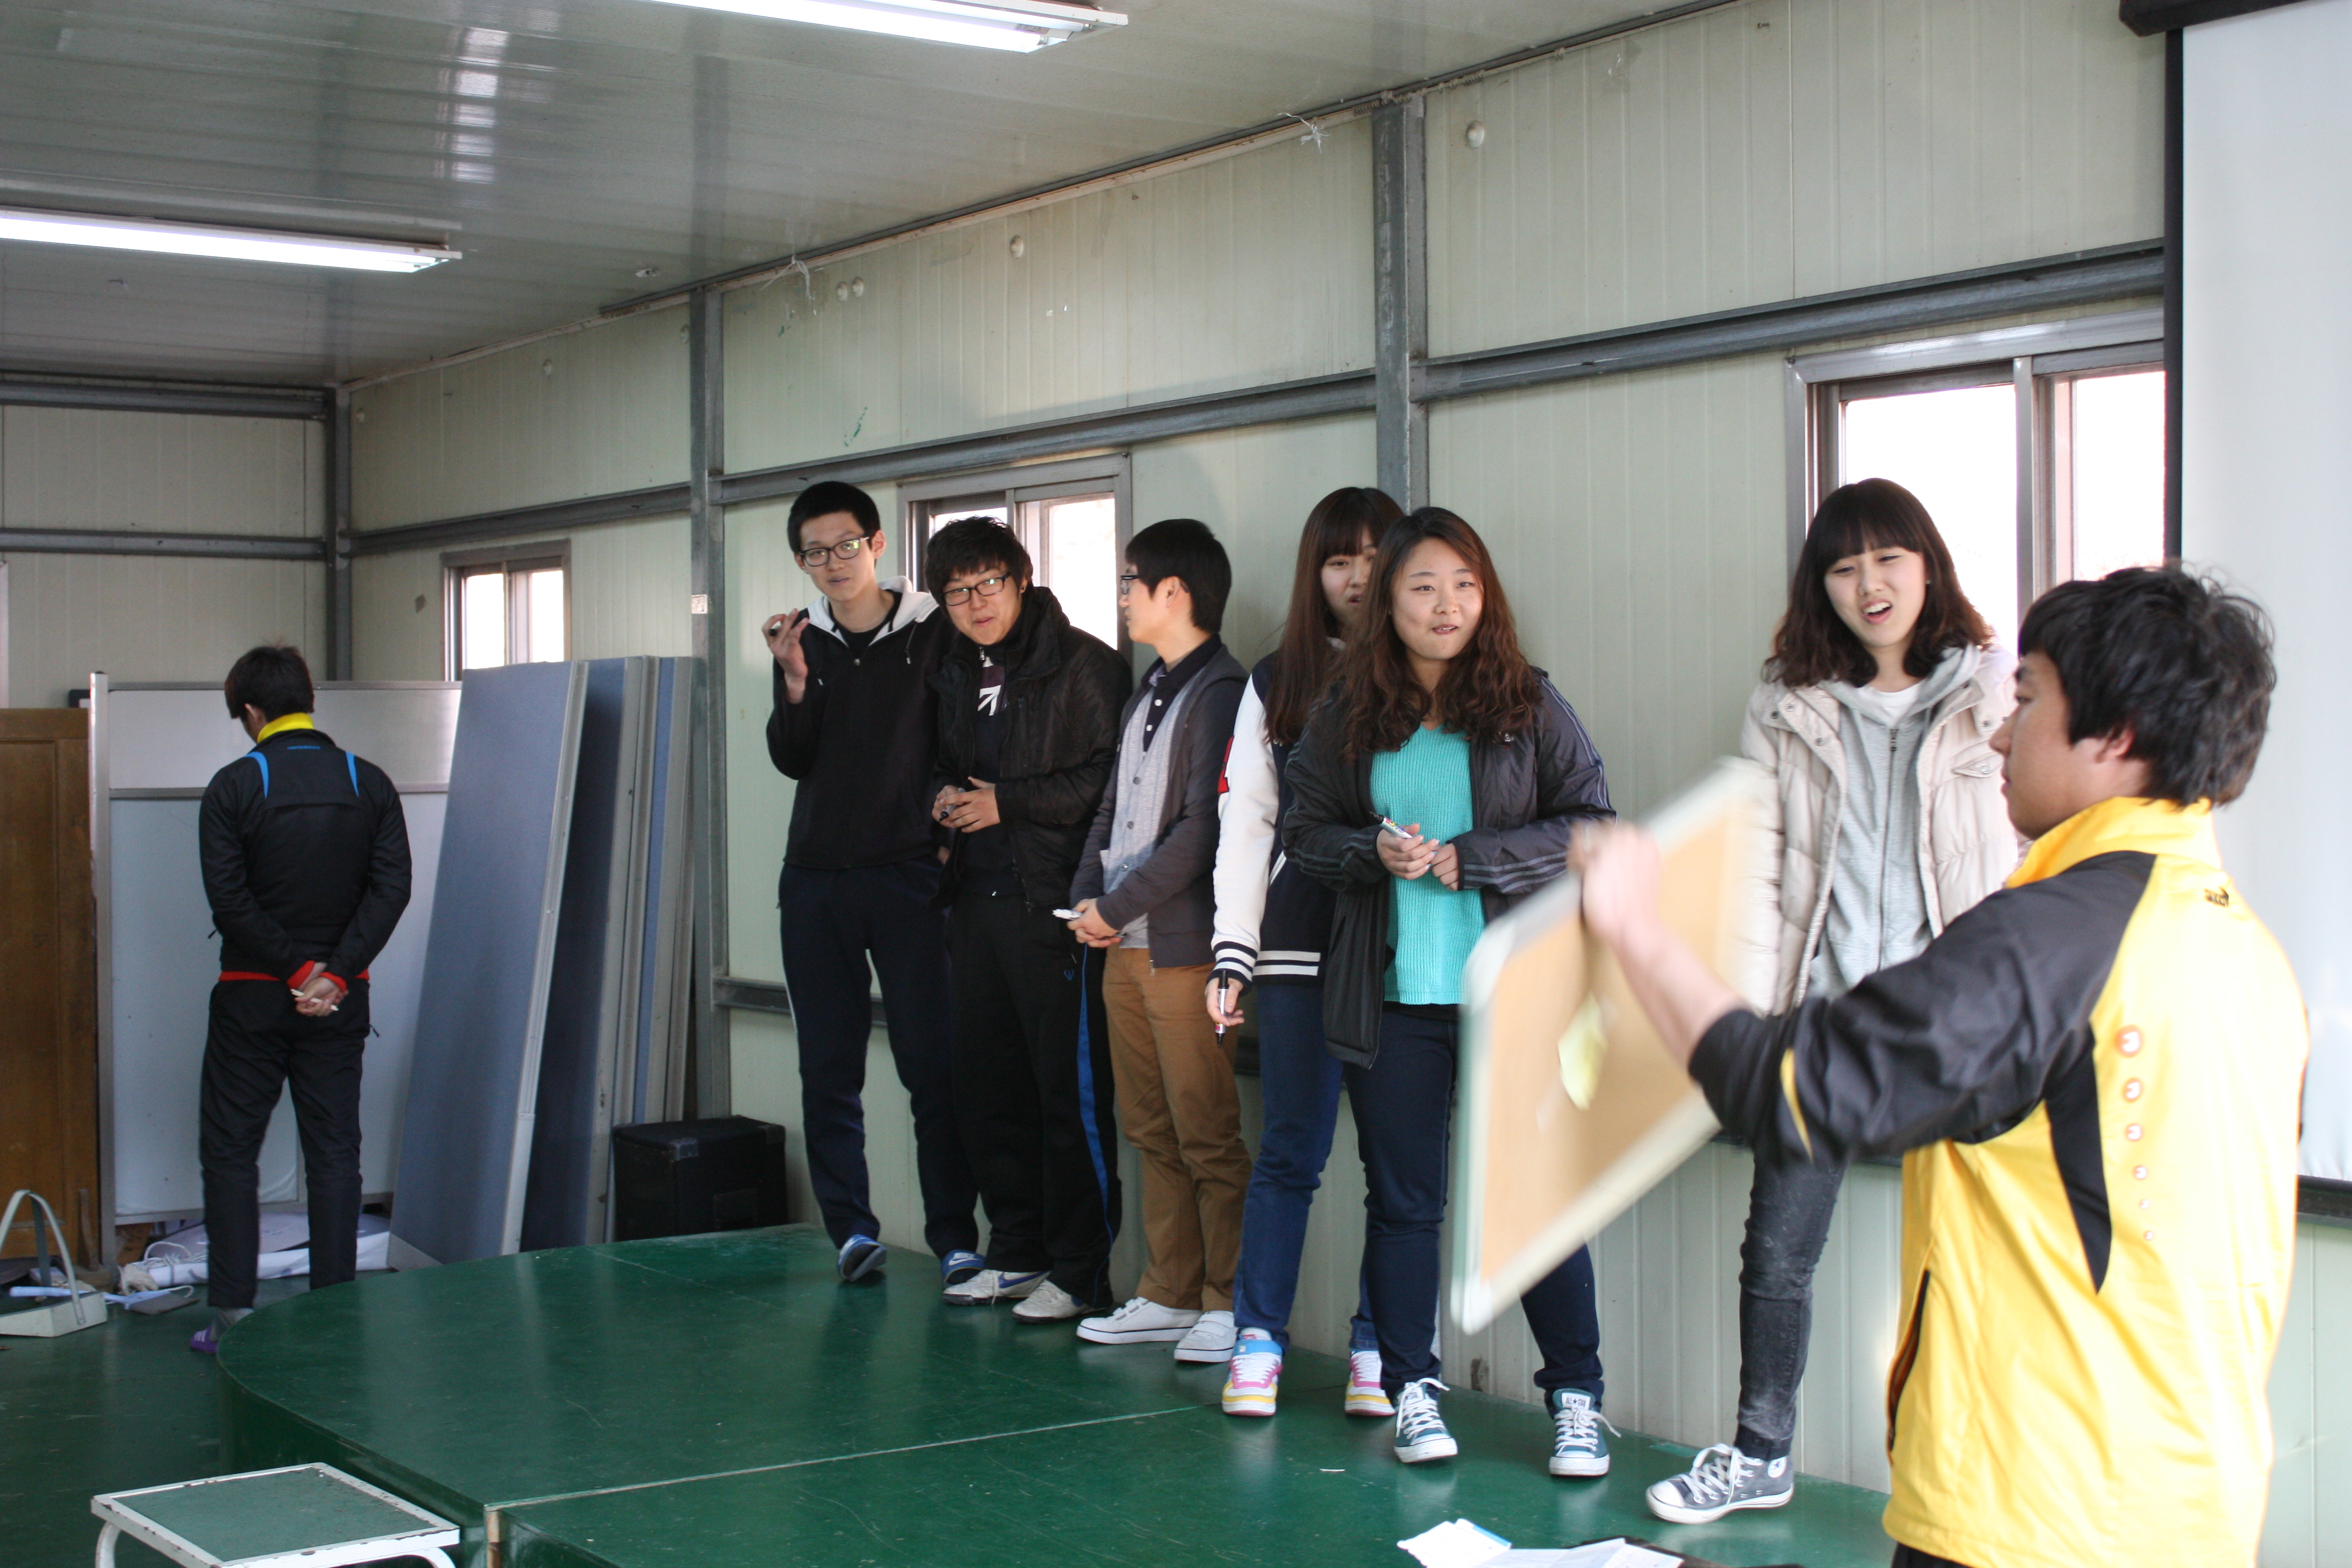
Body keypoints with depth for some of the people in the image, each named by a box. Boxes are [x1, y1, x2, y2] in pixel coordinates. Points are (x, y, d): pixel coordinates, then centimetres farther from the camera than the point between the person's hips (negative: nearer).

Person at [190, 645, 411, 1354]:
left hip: (252, 999, -2)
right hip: (340, 1002, 3)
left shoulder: (235, 786, -6)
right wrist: (335, 974, -10)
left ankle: (232, 1315, 4)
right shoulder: (369, 783, 3)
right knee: (335, 1153, 7)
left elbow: (229, 900, -13)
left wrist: (296, 970, -9)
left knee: (230, 1150, 7)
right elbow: (391, 888, -5)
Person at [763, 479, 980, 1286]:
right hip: (816, 879, 4)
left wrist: (947, 835, -6)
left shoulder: (933, 631, 1)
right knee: (828, 1068, 5)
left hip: (907, 877, -4)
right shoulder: (803, 638, 10)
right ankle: (851, 1229, 14)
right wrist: (794, 681, -12)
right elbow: (792, 761, 2)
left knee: (932, 1064, -6)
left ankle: (955, 1239, -2)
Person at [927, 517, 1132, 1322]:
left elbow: (1109, 778, -15)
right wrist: (946, 796, 7)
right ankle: (1017, 1252, 23)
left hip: (1051, 902, -8)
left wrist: (1007, 802, -12)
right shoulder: (956, 673, 16)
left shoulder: (1081, 665, -7)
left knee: (1070, 1090, -4)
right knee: (986, 1087, 11)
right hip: (976, 899, 8)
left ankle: (1079, 1273, 2)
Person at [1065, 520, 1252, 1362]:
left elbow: (1202, 829, -17)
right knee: (1152, 1132, 12)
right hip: (1123, 946, 9)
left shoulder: (1223, 692, -11)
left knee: (1207, 1135, -4)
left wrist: (1117, 906, -13)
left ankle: (1229, 1305, 3)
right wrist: (1085, 897, 4)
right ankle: (1169, 1296, 19)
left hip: (1185, 946, -9)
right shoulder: (1145, 696, 18)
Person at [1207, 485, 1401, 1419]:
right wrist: (1233, 953, 3)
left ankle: (1379, 1350, 12)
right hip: (1301, 947, 1)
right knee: (1291, 1149, 3)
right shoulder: (1276, 684, 12)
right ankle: (1258, 1343, 11)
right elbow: (1246, 823, 10)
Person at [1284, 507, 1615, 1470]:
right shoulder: (1346, 720, 6)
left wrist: (1463, 860, -12)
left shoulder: (1529, 706, 0)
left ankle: (1576, 1400, 12)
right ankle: (1411, 1391, 21)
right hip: (1391, 996, 2)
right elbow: (1305, 832, 10)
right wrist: (1375, 853, -10)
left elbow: (1593, 830, -4)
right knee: (1401, 1200, 9)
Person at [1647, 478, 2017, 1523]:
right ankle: (1760, 1454, 25)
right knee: (1776, 1251, 7)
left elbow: (2038, 869, 0)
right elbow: (1757, 875, 7)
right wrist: (1750, 1016, -2)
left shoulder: (1998, 701, 1)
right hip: (1821, 1013, 3)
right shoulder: (1786, 712, 8)